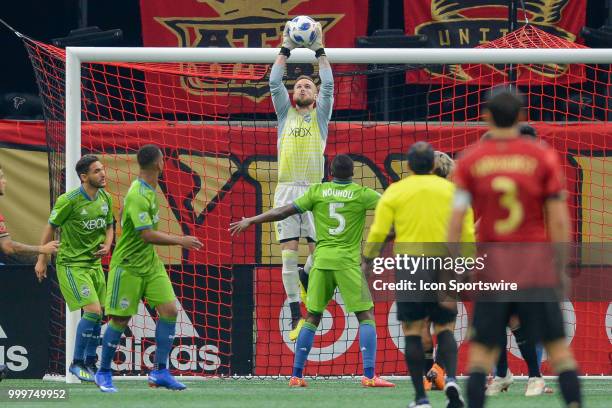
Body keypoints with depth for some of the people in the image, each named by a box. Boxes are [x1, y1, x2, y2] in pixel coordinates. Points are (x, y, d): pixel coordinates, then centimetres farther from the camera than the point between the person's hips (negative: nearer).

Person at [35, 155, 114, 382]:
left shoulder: (105, 199, 3)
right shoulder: (69, 201, -16)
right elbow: (51, 227, -5)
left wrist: (107, 245, -3)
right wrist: (42, 260, -2)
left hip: (94, 263, 7)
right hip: (71, 263, -7)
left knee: (97, 316, 6)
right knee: (93, 310, -17)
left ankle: (90, 364, 19)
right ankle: (77, 363, -5)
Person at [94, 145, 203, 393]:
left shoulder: (148, 189, 5)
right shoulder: (138, 196, -24)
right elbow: (148, 235, -28)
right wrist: (180, 241, -22)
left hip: (150, 263, 8)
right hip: (128, 266, -8)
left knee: (169, 310, -3)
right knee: (120, 319, -1)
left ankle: (160, 372, 1)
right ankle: (103, 373, 15)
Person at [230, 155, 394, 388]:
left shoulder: (317, 191, 5)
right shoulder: (361, 194, -2)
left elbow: (283, 212, 7)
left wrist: (251, 221, 16)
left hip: (321, 261, 3)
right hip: (348, 262, -3)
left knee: (312, 317, 11)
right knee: (366, 316, 1)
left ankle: (296, 375, 10)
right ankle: (369, 375, -11)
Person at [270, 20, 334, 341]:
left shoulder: (320, 115, 11)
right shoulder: (286, 113, 14)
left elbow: (328, 85, -1)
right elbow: (274, 82, 4)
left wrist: (319, 50, -1)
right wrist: (286, 49, 2)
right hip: (287, 190, 1)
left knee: (318, 249, -11)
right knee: (289, 253, -5)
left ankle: (306, 278, 23)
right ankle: (297, 316, -2)